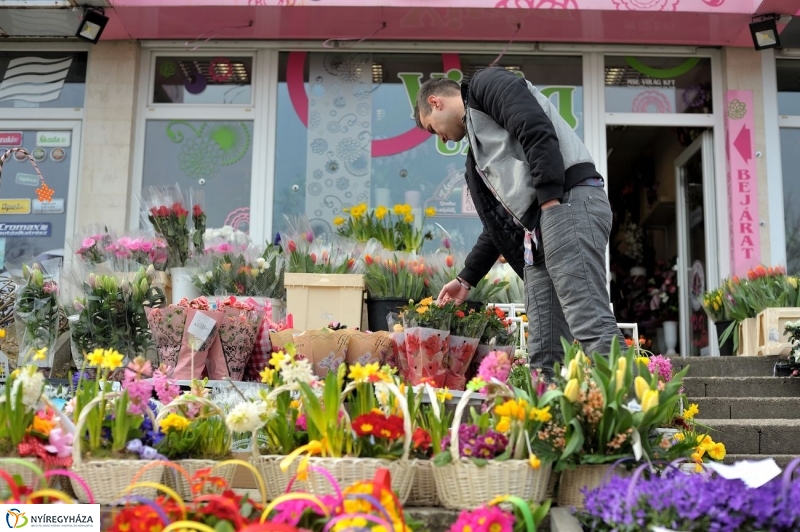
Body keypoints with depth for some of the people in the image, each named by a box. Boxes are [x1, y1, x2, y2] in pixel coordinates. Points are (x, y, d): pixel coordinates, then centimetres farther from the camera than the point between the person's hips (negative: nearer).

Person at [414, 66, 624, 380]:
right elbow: (500, 222, 32)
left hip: (570, 203, -9)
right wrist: (466, 279, 34)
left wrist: (550, 200, -18)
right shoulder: (479, 144, 32)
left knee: (593, 329, -20)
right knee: (544, 355, 1)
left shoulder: (487, 84, 8)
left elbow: (538, 132, -11)